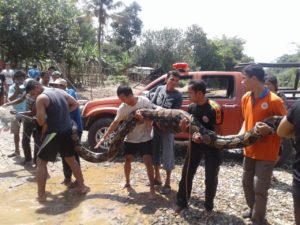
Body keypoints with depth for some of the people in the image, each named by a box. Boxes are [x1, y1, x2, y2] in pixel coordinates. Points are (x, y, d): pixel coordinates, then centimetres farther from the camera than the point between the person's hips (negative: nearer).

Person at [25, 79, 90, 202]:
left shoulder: (41, 98, -12)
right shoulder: (60, 91, 8)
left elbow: (41, 122, -16)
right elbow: (75, 104, 16)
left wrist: (49, 121, 6)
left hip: (55, 133, -7)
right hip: (67, 131, 7)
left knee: (41, 162, 9)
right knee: (71, 159, 22)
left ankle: (41, 195, 11)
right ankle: (82, 186, 29)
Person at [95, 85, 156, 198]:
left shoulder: (144, 101, -16)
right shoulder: (122, 108, -9)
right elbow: (115, 123, -3)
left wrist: (144, 117, -28)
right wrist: (104, 137, -5)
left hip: (145, 138, -3)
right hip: (130, 139, 3)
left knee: (148, 162, -6)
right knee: (128, 160, 10)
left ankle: (152, 188, 5)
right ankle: (127, 182, 34)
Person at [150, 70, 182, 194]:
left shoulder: (178, 96, -10)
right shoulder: (159, 89, 2)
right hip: (155, 125, 5)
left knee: (168, 154, 2)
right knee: (154, 151, 14)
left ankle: (167, 183, 17)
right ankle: (157, 177, 33)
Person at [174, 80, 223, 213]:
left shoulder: (214, 108, -21)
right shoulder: (191, 107, -2)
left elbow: (217, 131, -15)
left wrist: (203, 137, -29)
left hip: (211, 146, -5)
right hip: (195, 144, 5)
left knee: (211, 178, 7)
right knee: (187, 174, 7)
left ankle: (208, 204, 29)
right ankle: (182, 202, 23)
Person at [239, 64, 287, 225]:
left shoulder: (274, 100, -19)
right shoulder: (246, 98, 2)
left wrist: (269, 129, -29)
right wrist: (241, 135, -1)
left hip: (266, 153, -7)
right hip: (249, 150, 7)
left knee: (259, 188, 2)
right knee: (246, 183, 18)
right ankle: (252, 209, 42)